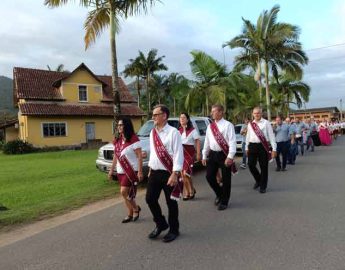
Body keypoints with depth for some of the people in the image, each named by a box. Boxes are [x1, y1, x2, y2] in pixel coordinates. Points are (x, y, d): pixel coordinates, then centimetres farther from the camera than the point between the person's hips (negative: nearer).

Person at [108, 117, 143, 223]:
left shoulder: (133, 139, -13)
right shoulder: (117, 140, 9)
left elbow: (139, 156, -15)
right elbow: (115, 156, 16)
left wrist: (140, 171, -19)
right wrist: (111, 170, 17)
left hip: (131, 170, -7)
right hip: (120, 171, 7)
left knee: (124, 192, -10)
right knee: (126, 194, 11)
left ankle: (136, 208, 14)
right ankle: (130, 214, 27)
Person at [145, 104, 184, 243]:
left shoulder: (173, 132, -14)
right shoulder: (152, 133, 10)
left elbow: (178, 154, -17)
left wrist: (175, 174, -23)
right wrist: (150, 169, 17)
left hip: (168, 173, -7)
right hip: (154, 172, 7)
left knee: (171, 202, 6)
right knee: (150, 199, 9)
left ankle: (173, 230, 26)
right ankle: (161, 224, 32)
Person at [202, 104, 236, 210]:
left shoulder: (228, 125, -8)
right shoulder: (210, 126, 11)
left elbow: (232, 142, -14)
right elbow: (207, 142, 15)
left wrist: (230, 157, -22)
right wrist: (204, 156, 14)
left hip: (224, 154, -6)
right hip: (213, 154, 6)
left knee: (225, 179, 4)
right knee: (209, 176, 6)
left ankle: (224, 202, 21)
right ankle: (219, 194, 33)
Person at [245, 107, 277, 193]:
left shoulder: (266, 123, -2)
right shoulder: (250, 124, 11)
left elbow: (271, 136, -5)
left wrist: (274, 149, -10)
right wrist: (247, 148, 17)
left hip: (263, 146, -3)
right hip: (252, 145, 4)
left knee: (263, 167, 4)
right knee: (251, 165, 2)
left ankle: (263, 186, 19)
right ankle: (258, 180, 30)